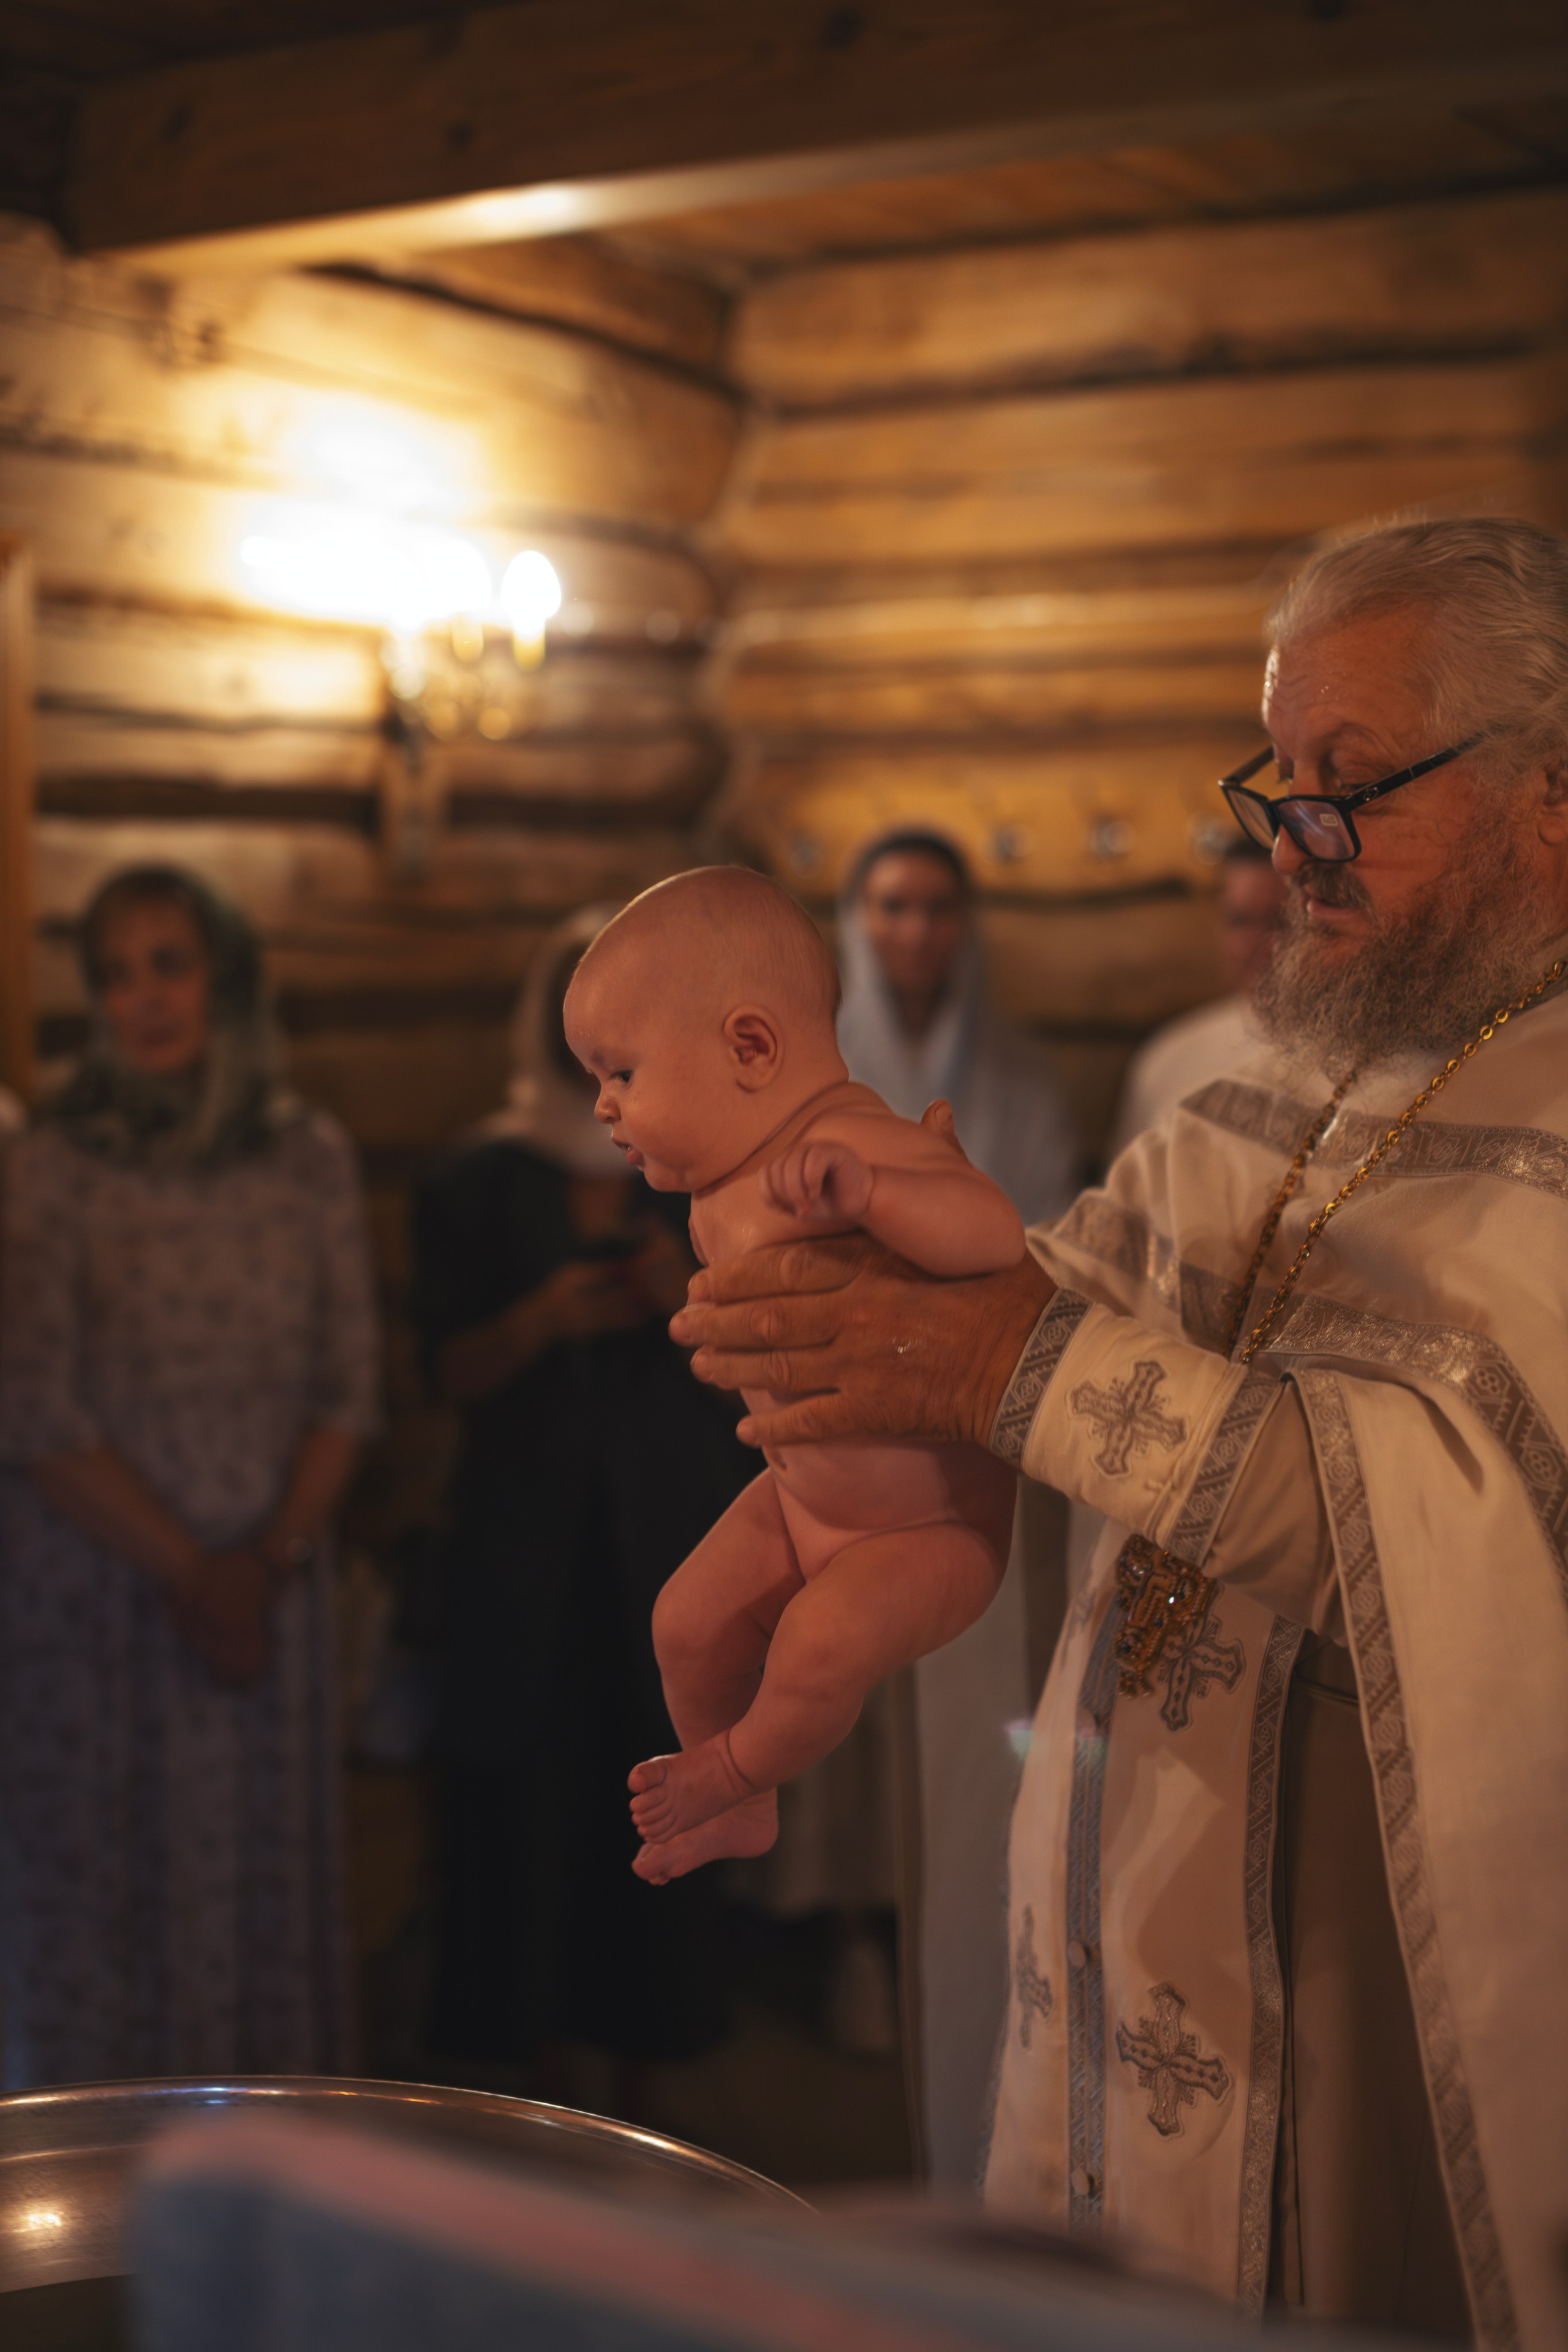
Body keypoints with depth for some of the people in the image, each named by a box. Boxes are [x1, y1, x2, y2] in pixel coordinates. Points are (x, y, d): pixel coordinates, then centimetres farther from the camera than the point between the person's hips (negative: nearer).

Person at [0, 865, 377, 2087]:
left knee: (271, 1880, 8)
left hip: (272, 1581, 3)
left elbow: (346, 1387, 3)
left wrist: (269, 1560, -7)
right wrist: (186, 1570, -10)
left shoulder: (308, 1157, 2)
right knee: (101, 1891, 3)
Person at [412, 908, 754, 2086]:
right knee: (530, 1797, -4)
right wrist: (542, 1319, -17)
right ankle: (541, 2067, 9)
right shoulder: (480, 1181, 6)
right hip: (527, 1537, -1)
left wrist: (690, 1298, -13)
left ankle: (639, 2062, 12)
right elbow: (452, 1369, 1)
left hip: (669, 1532, 1)